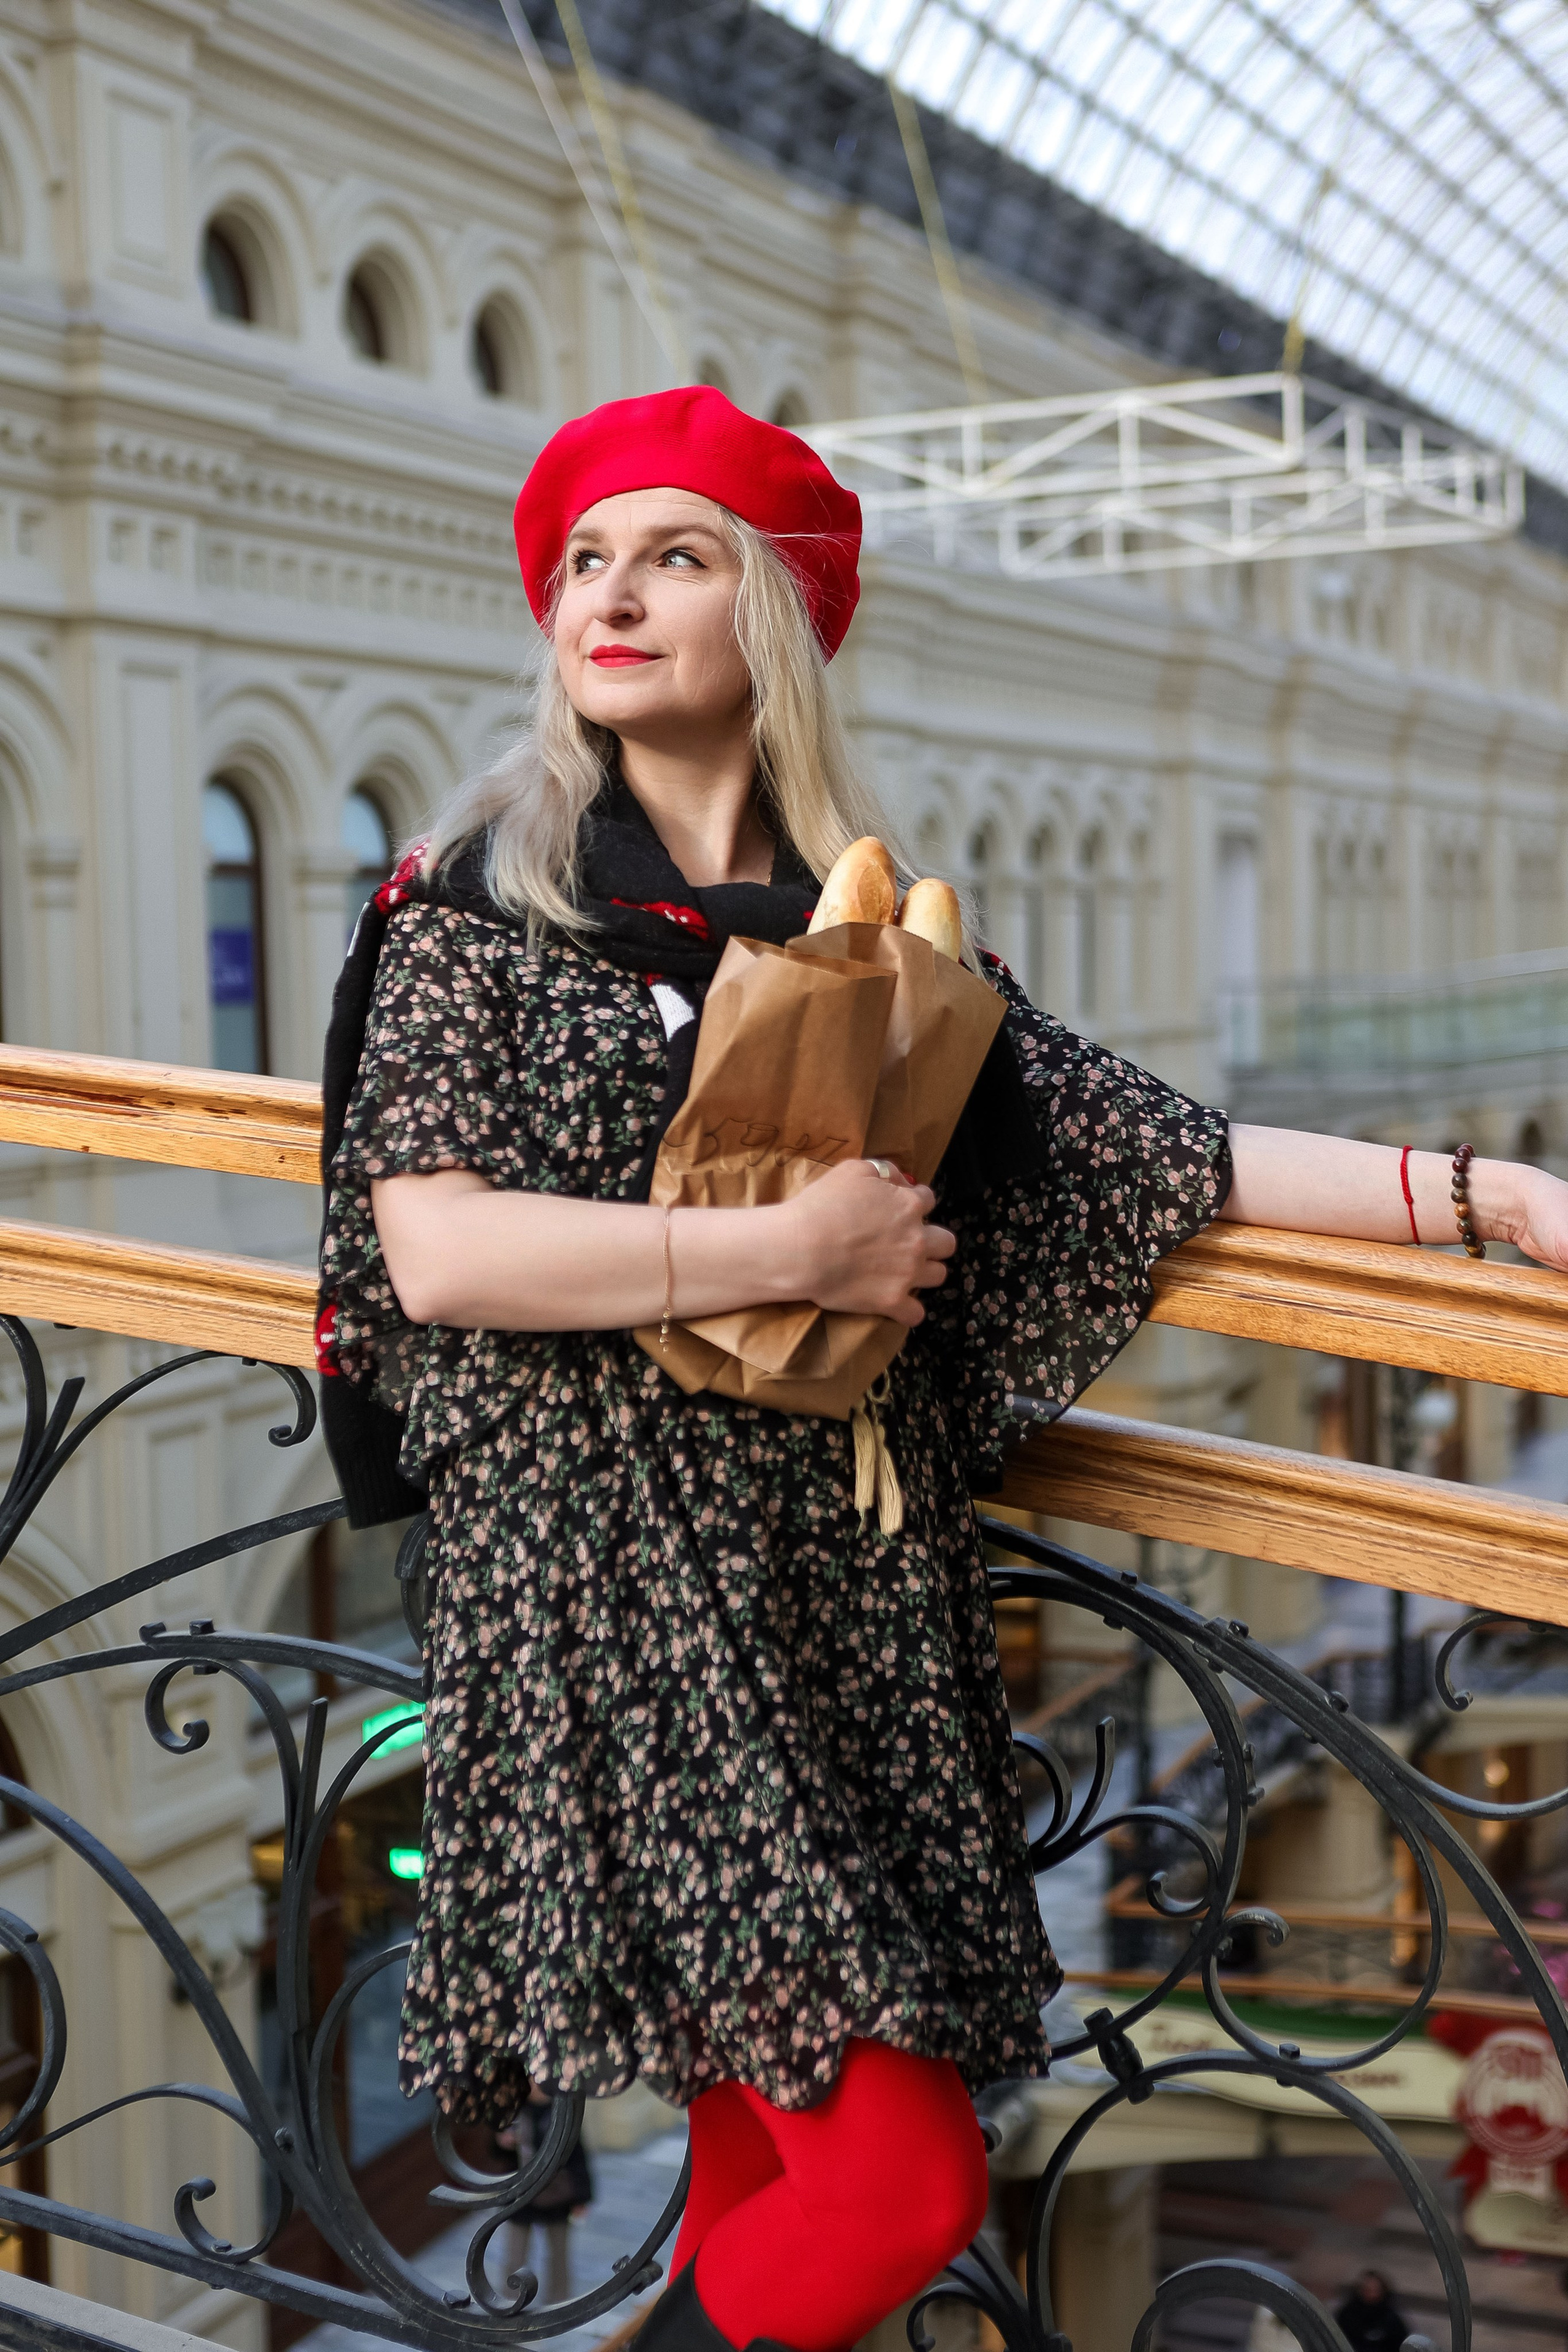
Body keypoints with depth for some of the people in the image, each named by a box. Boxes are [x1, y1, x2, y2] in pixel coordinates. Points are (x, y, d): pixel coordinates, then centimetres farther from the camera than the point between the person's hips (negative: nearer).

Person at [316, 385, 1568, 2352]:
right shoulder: (480, 900, 1)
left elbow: (1145, 1147, 6)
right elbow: (438, 1248, -12)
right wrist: (791, 1252, -11)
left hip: (854, 1596, 4)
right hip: (614, 1582, -4)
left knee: (766, 2160, 9)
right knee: (897, 2181, -11)